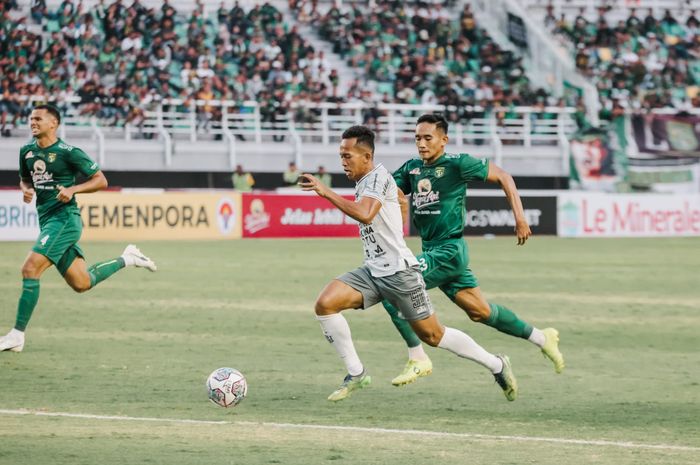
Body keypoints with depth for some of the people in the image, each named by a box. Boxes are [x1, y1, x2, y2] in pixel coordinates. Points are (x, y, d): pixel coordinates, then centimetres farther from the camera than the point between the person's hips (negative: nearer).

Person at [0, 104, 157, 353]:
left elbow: (100, 180, -6)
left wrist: (73, 189, -19)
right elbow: (25, 178, 26)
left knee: (30, 269, -19)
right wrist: (26, 190, 3)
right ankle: (126, 259, 32)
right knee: (81, 283, 12)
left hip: (64, 218, -8)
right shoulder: (27, 151, 9)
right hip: (46, 220, 8)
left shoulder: (68, 153, -11)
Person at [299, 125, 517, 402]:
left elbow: (365, 214, -34)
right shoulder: (362, 183, 12)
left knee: (432, 335, 0)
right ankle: (356, 374, -4)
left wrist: (326, 192, -34)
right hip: (372, 272, 8)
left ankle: (496, 365, 18)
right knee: (325, 304, -12)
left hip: (398, 272, -8)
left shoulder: (378, 177, -16)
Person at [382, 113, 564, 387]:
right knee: (481, 312, 15)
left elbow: (502, 177, -3)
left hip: (449, 251, -8)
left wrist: (520, 218, -6)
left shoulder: (457, 164, -11)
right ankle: (541, 338, 32)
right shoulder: (412, 168, 9)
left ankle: (418, 359, -9)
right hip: (432, 251, 8)